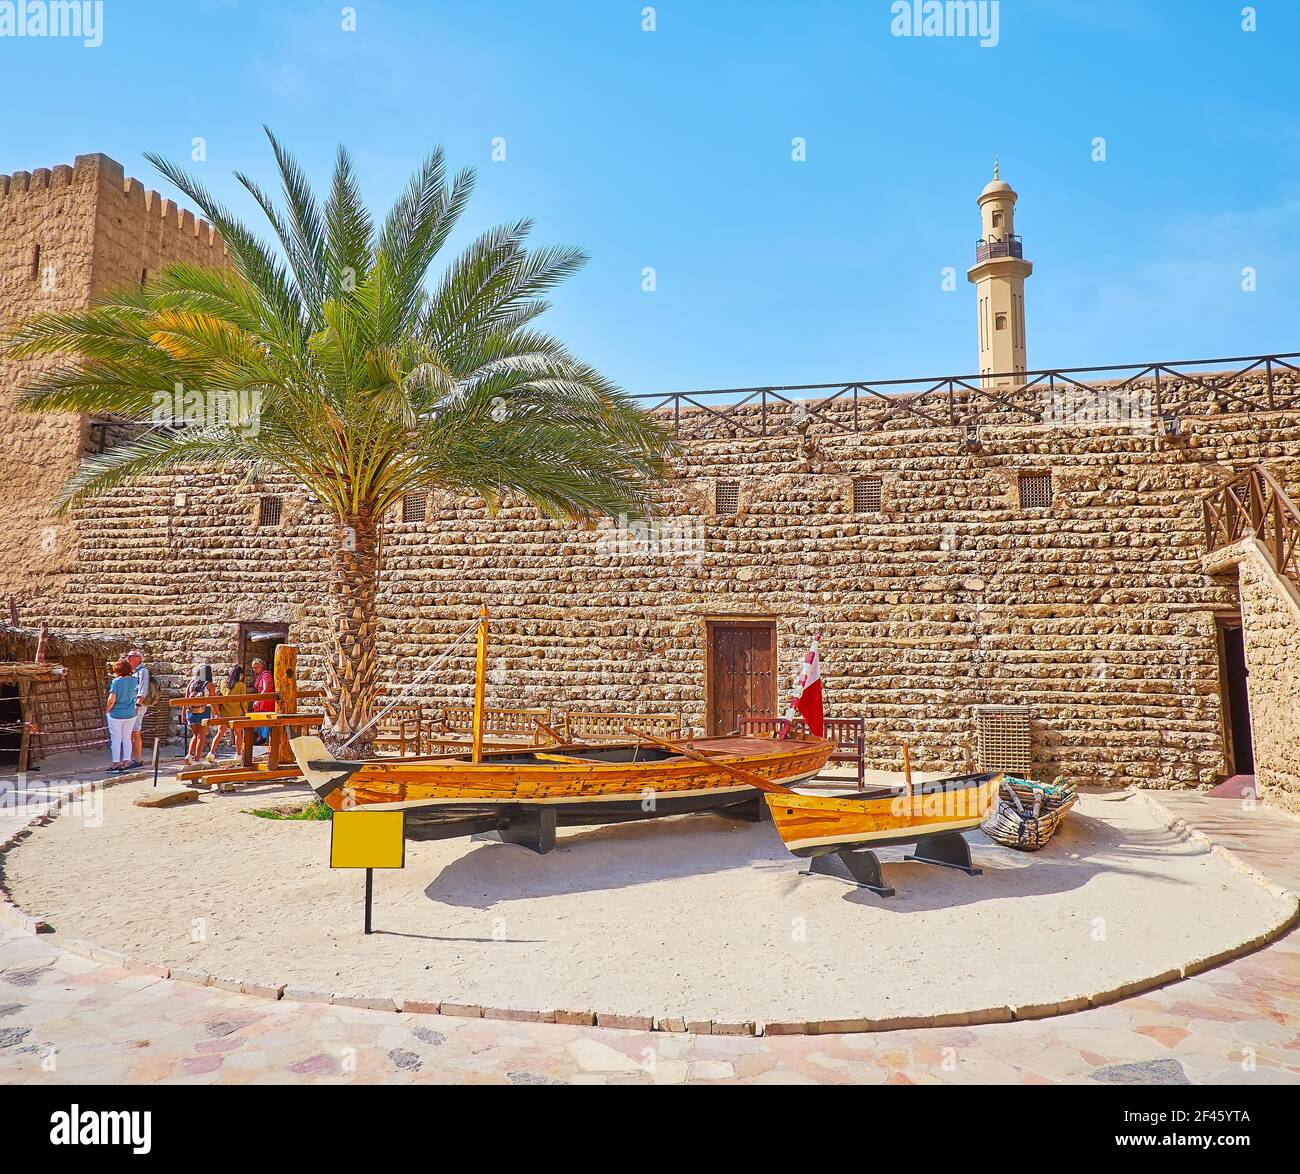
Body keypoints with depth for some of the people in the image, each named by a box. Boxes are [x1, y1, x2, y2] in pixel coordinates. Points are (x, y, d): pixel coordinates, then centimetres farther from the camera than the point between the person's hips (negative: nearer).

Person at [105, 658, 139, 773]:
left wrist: (107, 711, -2)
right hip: (130, 715, 4)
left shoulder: (116, 682, -17)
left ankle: (116, 764, 11)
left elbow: (111, 699, -20)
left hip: (116, 715, -4)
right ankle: (126, 762, 14)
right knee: (127, 738, 12)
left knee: (116, 739, 5)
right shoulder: (133, 680, -3)